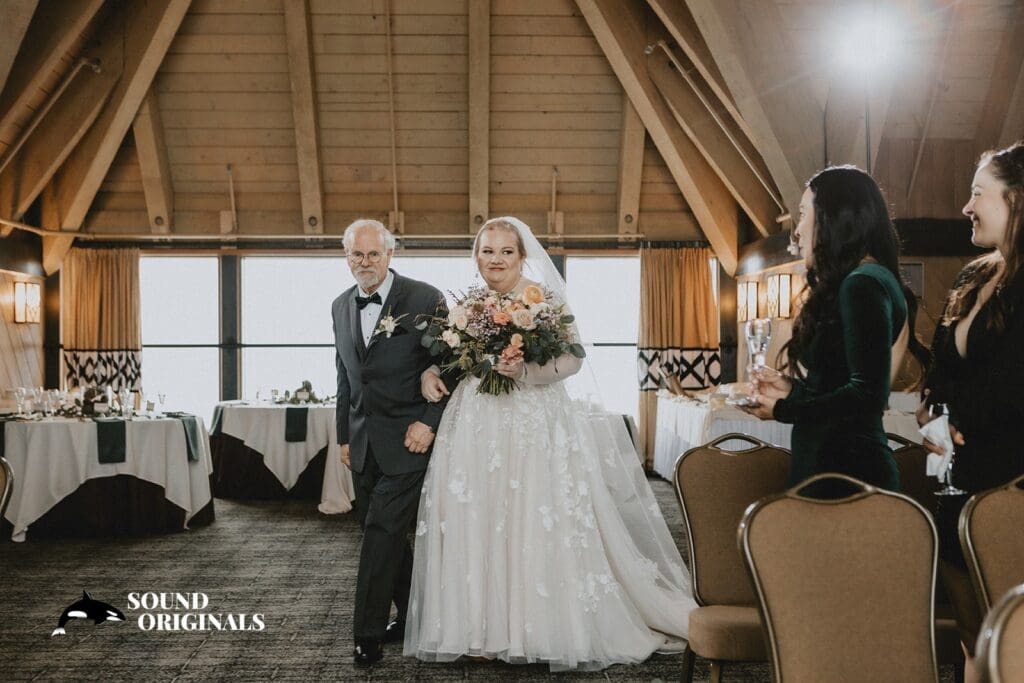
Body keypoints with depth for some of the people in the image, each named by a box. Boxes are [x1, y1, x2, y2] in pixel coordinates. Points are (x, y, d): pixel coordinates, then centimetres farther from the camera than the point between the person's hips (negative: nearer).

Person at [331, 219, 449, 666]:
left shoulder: (425, 299, -8)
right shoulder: (341, 307, 10)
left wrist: (429, 423, -13)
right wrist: (344, 436, 15)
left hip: (406, 438, -6)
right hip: (363, 441, 6)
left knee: (383, 531, -8)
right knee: (383, 531, 12)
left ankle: (368, 634, 1)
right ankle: (411, 615, 28)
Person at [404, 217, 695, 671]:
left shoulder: (546, 299, -3)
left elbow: (572, 359, -10)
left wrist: (525, 371, -24)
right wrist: (430, 373, 0)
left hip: (536, 427, -4)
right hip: (476, 429, 4)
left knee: (538, 526, -4)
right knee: (476, 525, 3)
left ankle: (546, 628, 8)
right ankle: (483, 627, 13)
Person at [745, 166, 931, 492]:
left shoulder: (863, 285, -13)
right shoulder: (857, 284, 16)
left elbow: (869, 394, -21)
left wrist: (782, 410, -13)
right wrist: (793, 389, 17)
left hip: (846, 471, -9)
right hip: (830, 464, 9)